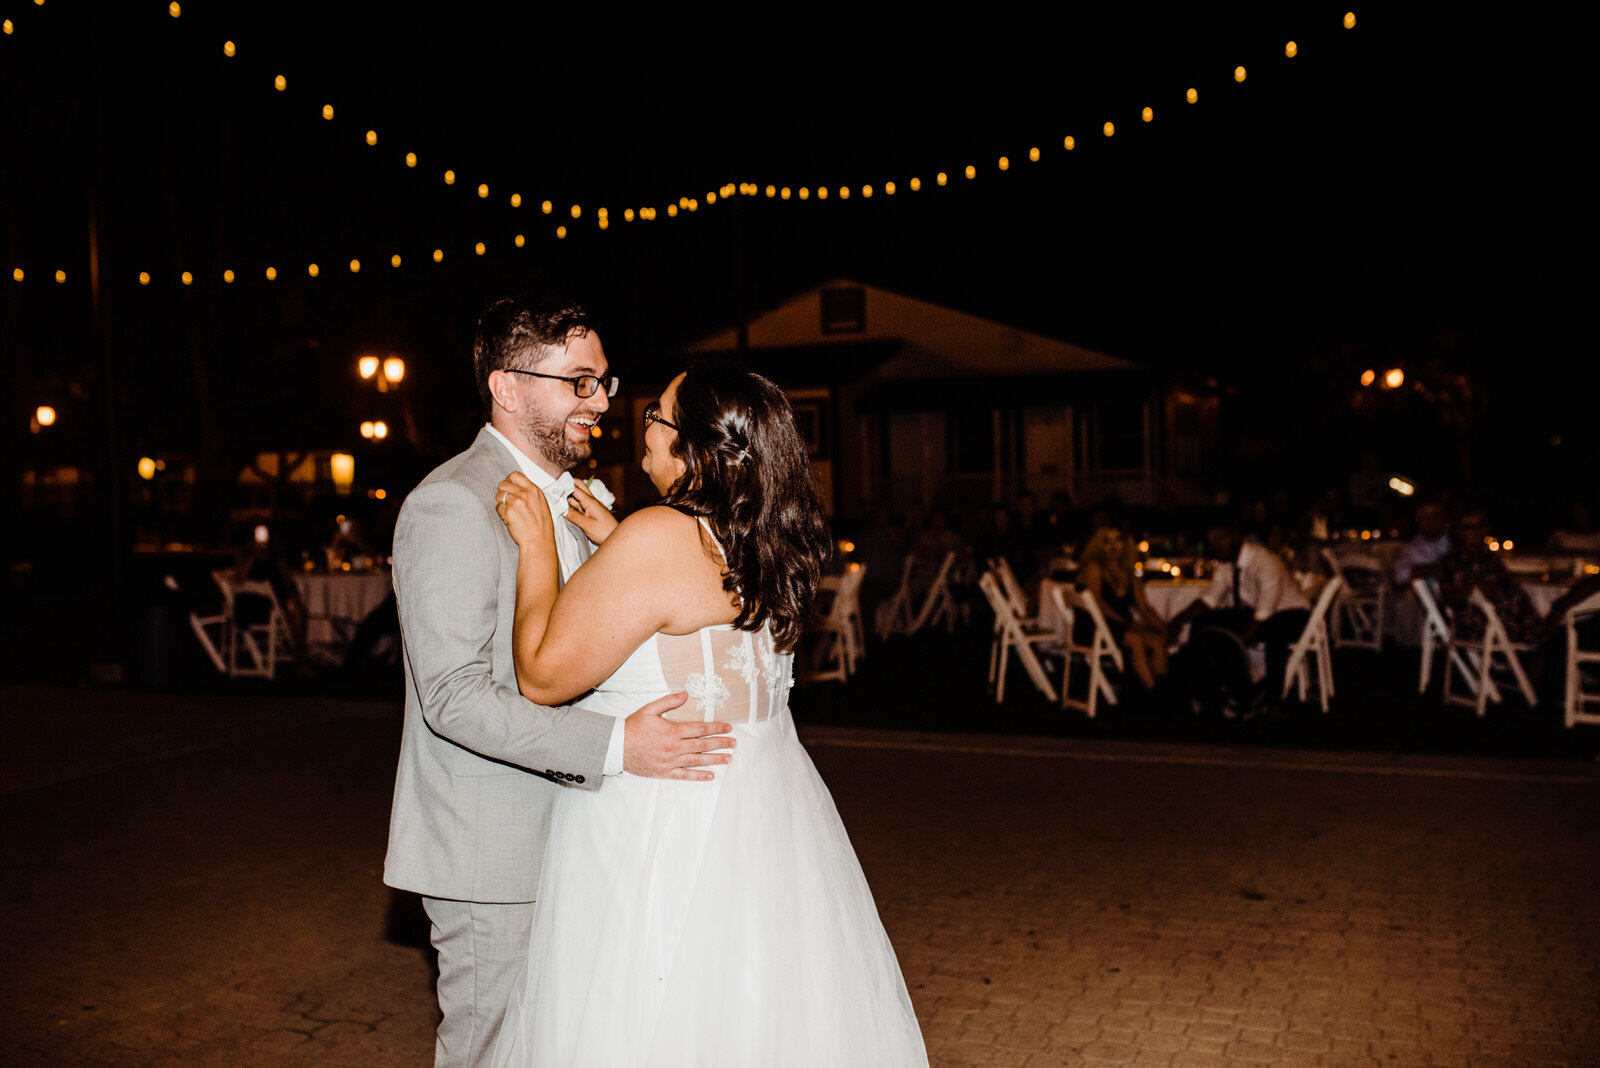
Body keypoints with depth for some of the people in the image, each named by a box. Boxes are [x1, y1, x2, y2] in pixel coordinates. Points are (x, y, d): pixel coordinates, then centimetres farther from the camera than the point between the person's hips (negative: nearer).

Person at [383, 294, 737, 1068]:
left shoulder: (578, 501, 12)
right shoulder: (451, 504, -18)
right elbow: (454, 696, -25)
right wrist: (615, 746, -30)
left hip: (562, 834, 8)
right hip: (486, 851, -8)